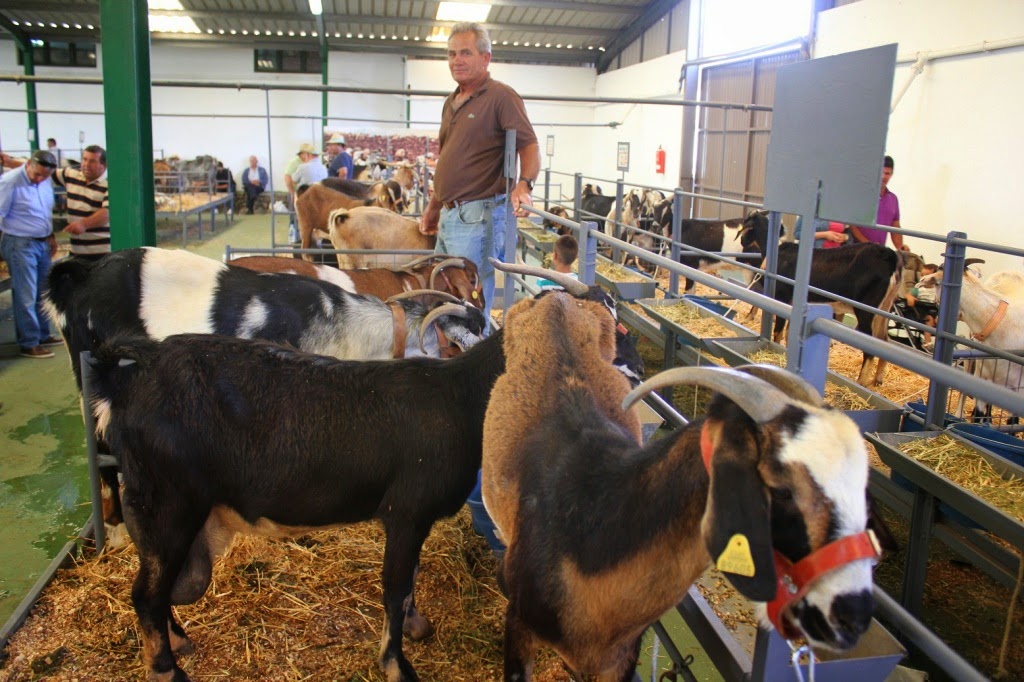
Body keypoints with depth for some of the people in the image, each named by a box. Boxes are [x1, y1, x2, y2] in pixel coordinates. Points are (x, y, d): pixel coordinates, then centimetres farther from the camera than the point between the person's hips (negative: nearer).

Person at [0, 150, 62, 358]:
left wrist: (51, 236, 19)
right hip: (20, 244, -7)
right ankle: (29, 344, 6)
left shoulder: (46, 182, 6)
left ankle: (43, 335, 30)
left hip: (42, 243, 7)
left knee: (43, 293, 16)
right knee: (26, 296, -2)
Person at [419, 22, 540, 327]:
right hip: (449, 215, 9)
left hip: (478, 214, -9)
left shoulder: (501, 96, -6)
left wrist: (524, 184, -32)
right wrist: (433, 207, 25)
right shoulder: (452, 103, 19)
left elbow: (530, 145, -14)